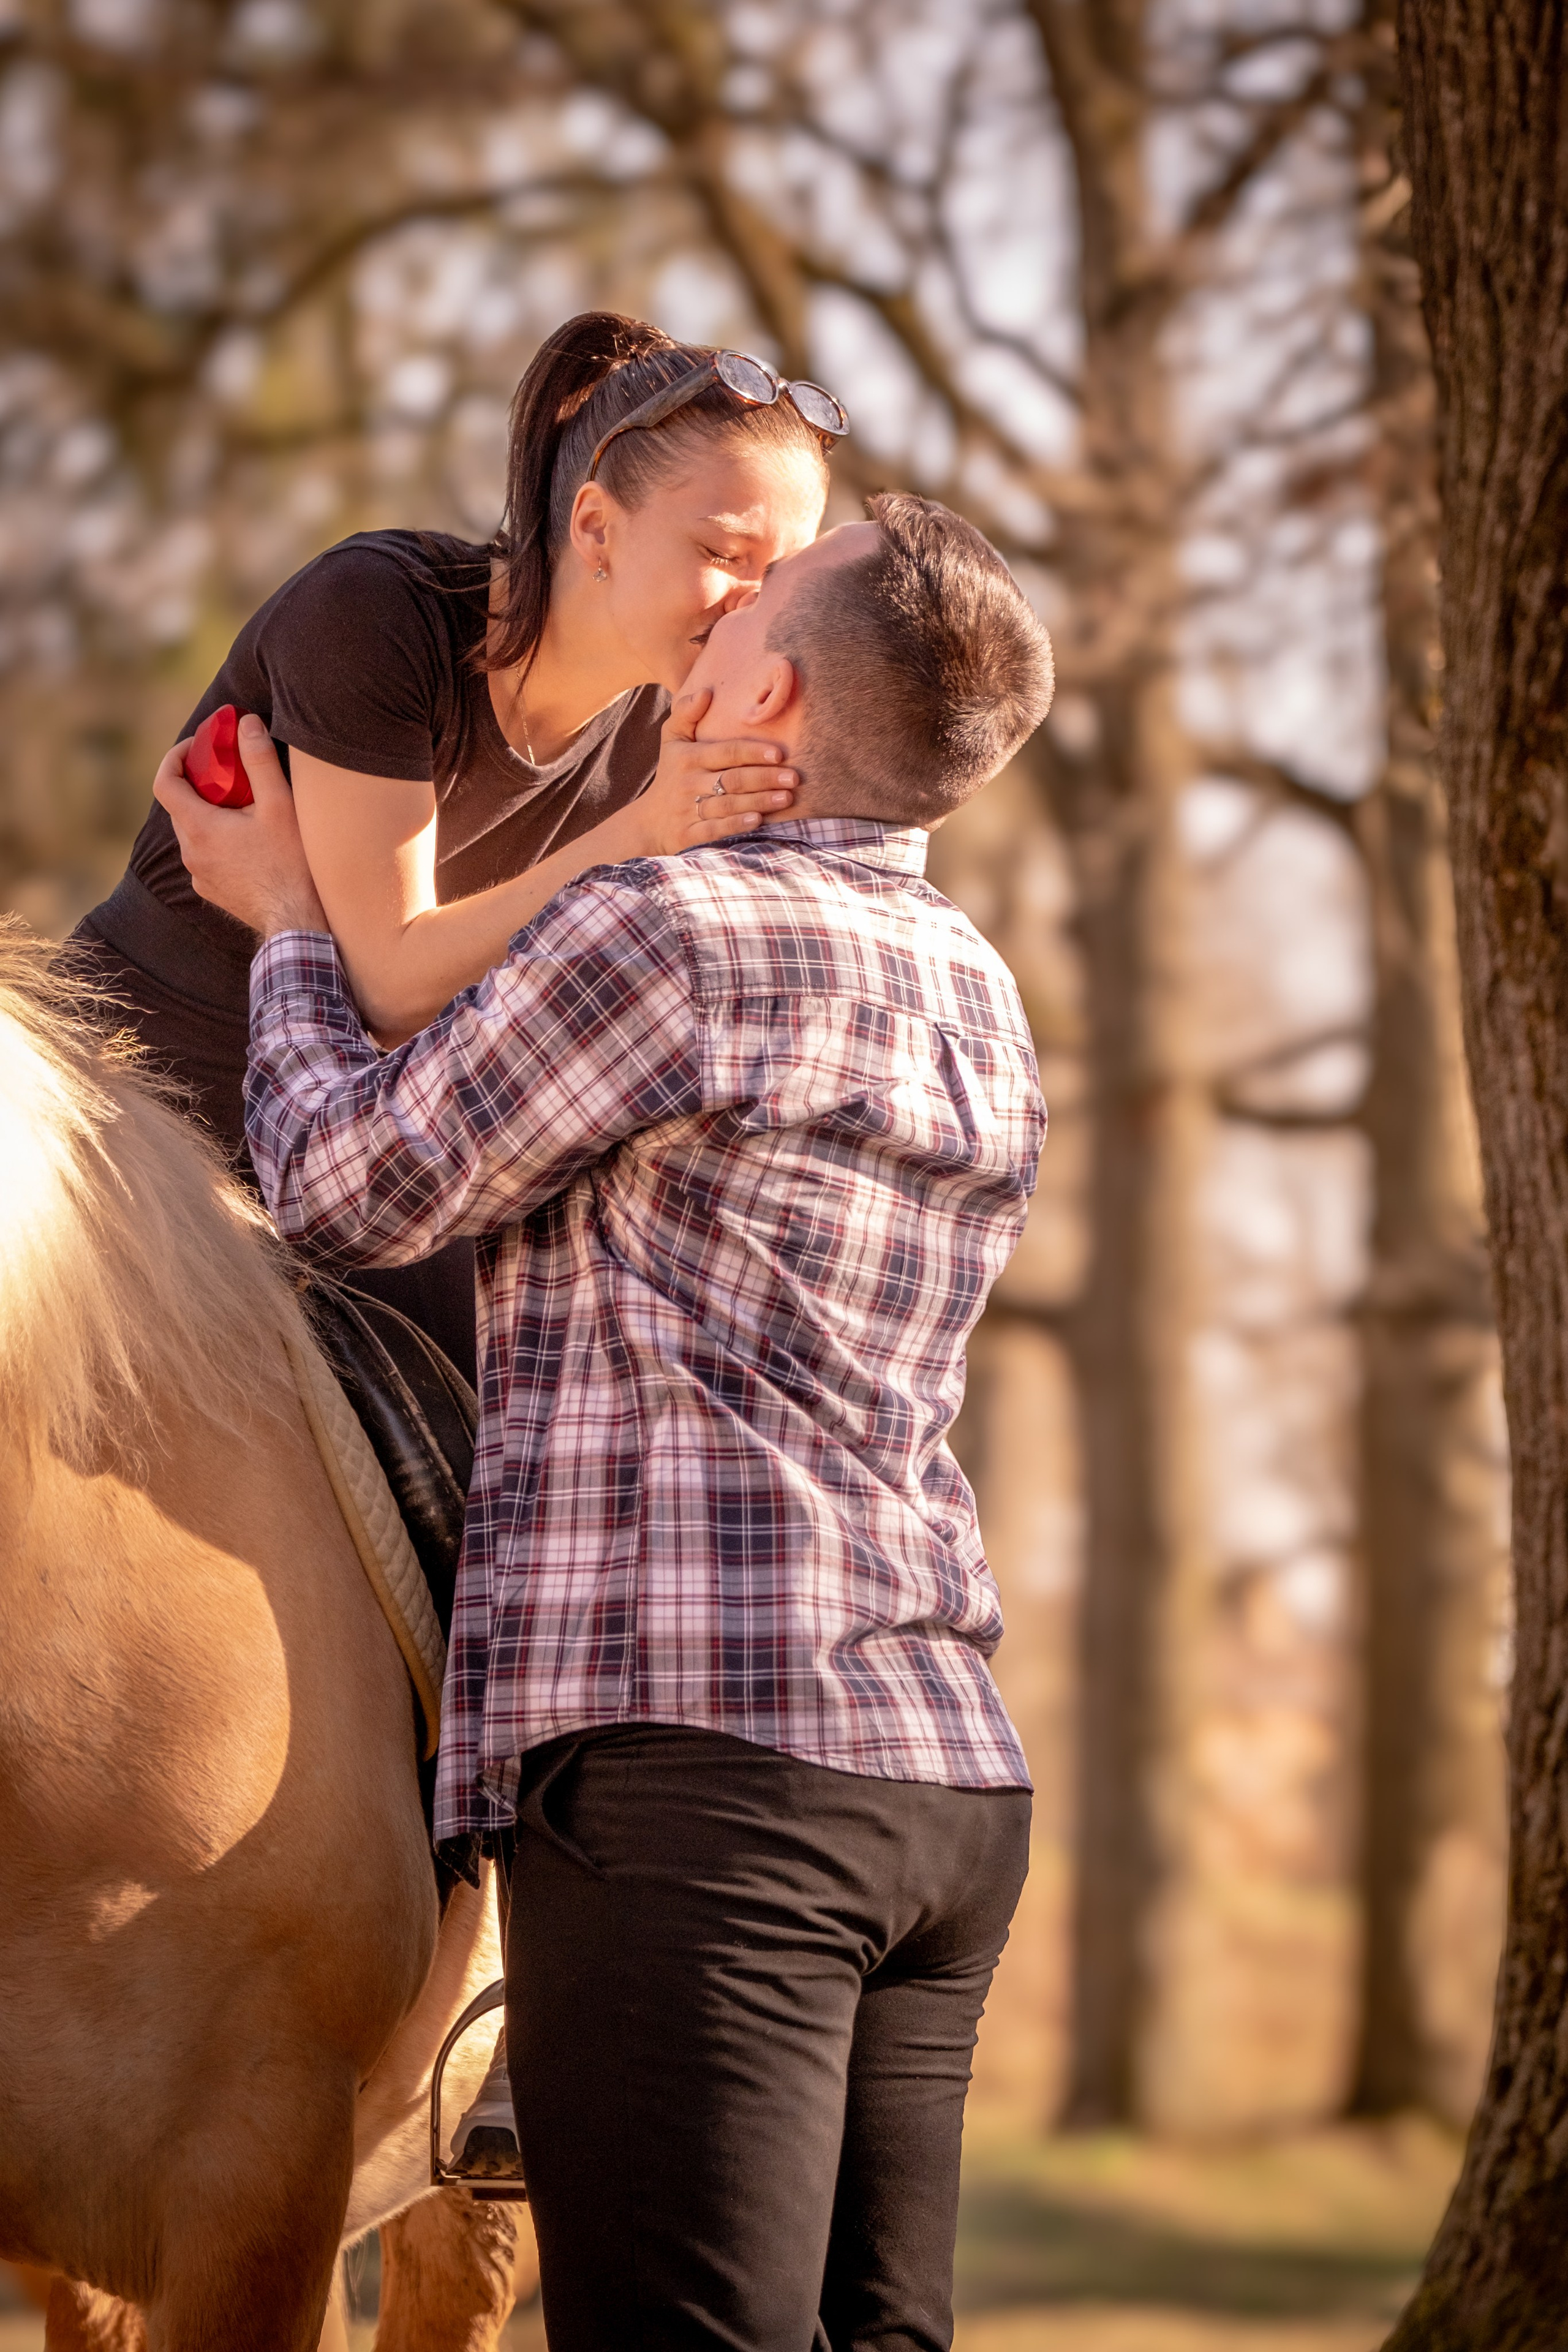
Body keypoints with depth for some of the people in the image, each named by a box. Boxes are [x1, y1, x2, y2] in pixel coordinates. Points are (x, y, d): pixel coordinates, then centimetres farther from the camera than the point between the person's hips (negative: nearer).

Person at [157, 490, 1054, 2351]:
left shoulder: (662, 930, -8)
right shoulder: (972, 992, 18)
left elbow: (350, 1191, 3)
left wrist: (291, 922, 20)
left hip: (702, 1761, -8)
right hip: (945, 1776, 9)